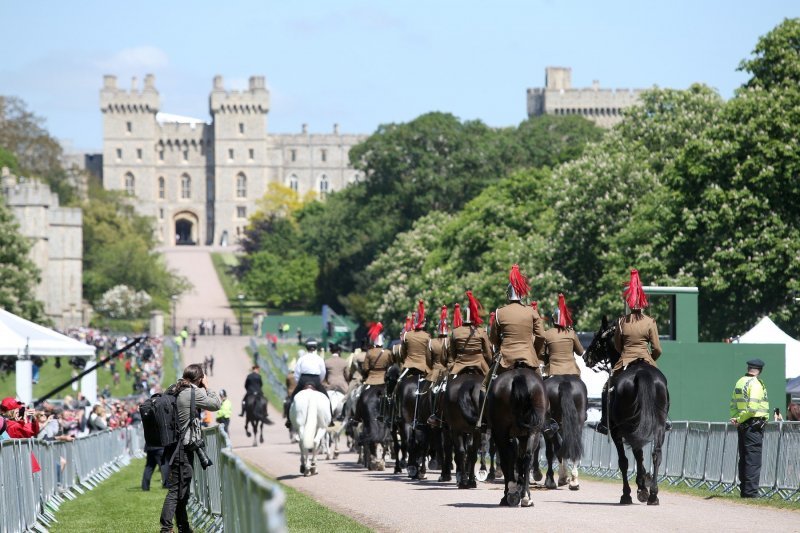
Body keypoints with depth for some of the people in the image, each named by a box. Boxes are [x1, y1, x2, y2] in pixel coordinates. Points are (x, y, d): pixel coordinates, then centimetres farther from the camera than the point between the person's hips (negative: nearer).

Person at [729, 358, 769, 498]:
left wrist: (736, 419, 0)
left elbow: (733, 404, 13)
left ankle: (744, 491, 16)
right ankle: (751, 492, -9)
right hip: (754, 426, -8)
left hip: (743, 426, 8)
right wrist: (740, 420, -10)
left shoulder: (740, 382, 13)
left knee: (744, 459, 13)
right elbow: (752, 407, -20)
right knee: (753, 460, -7)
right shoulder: (755, 383, -13)